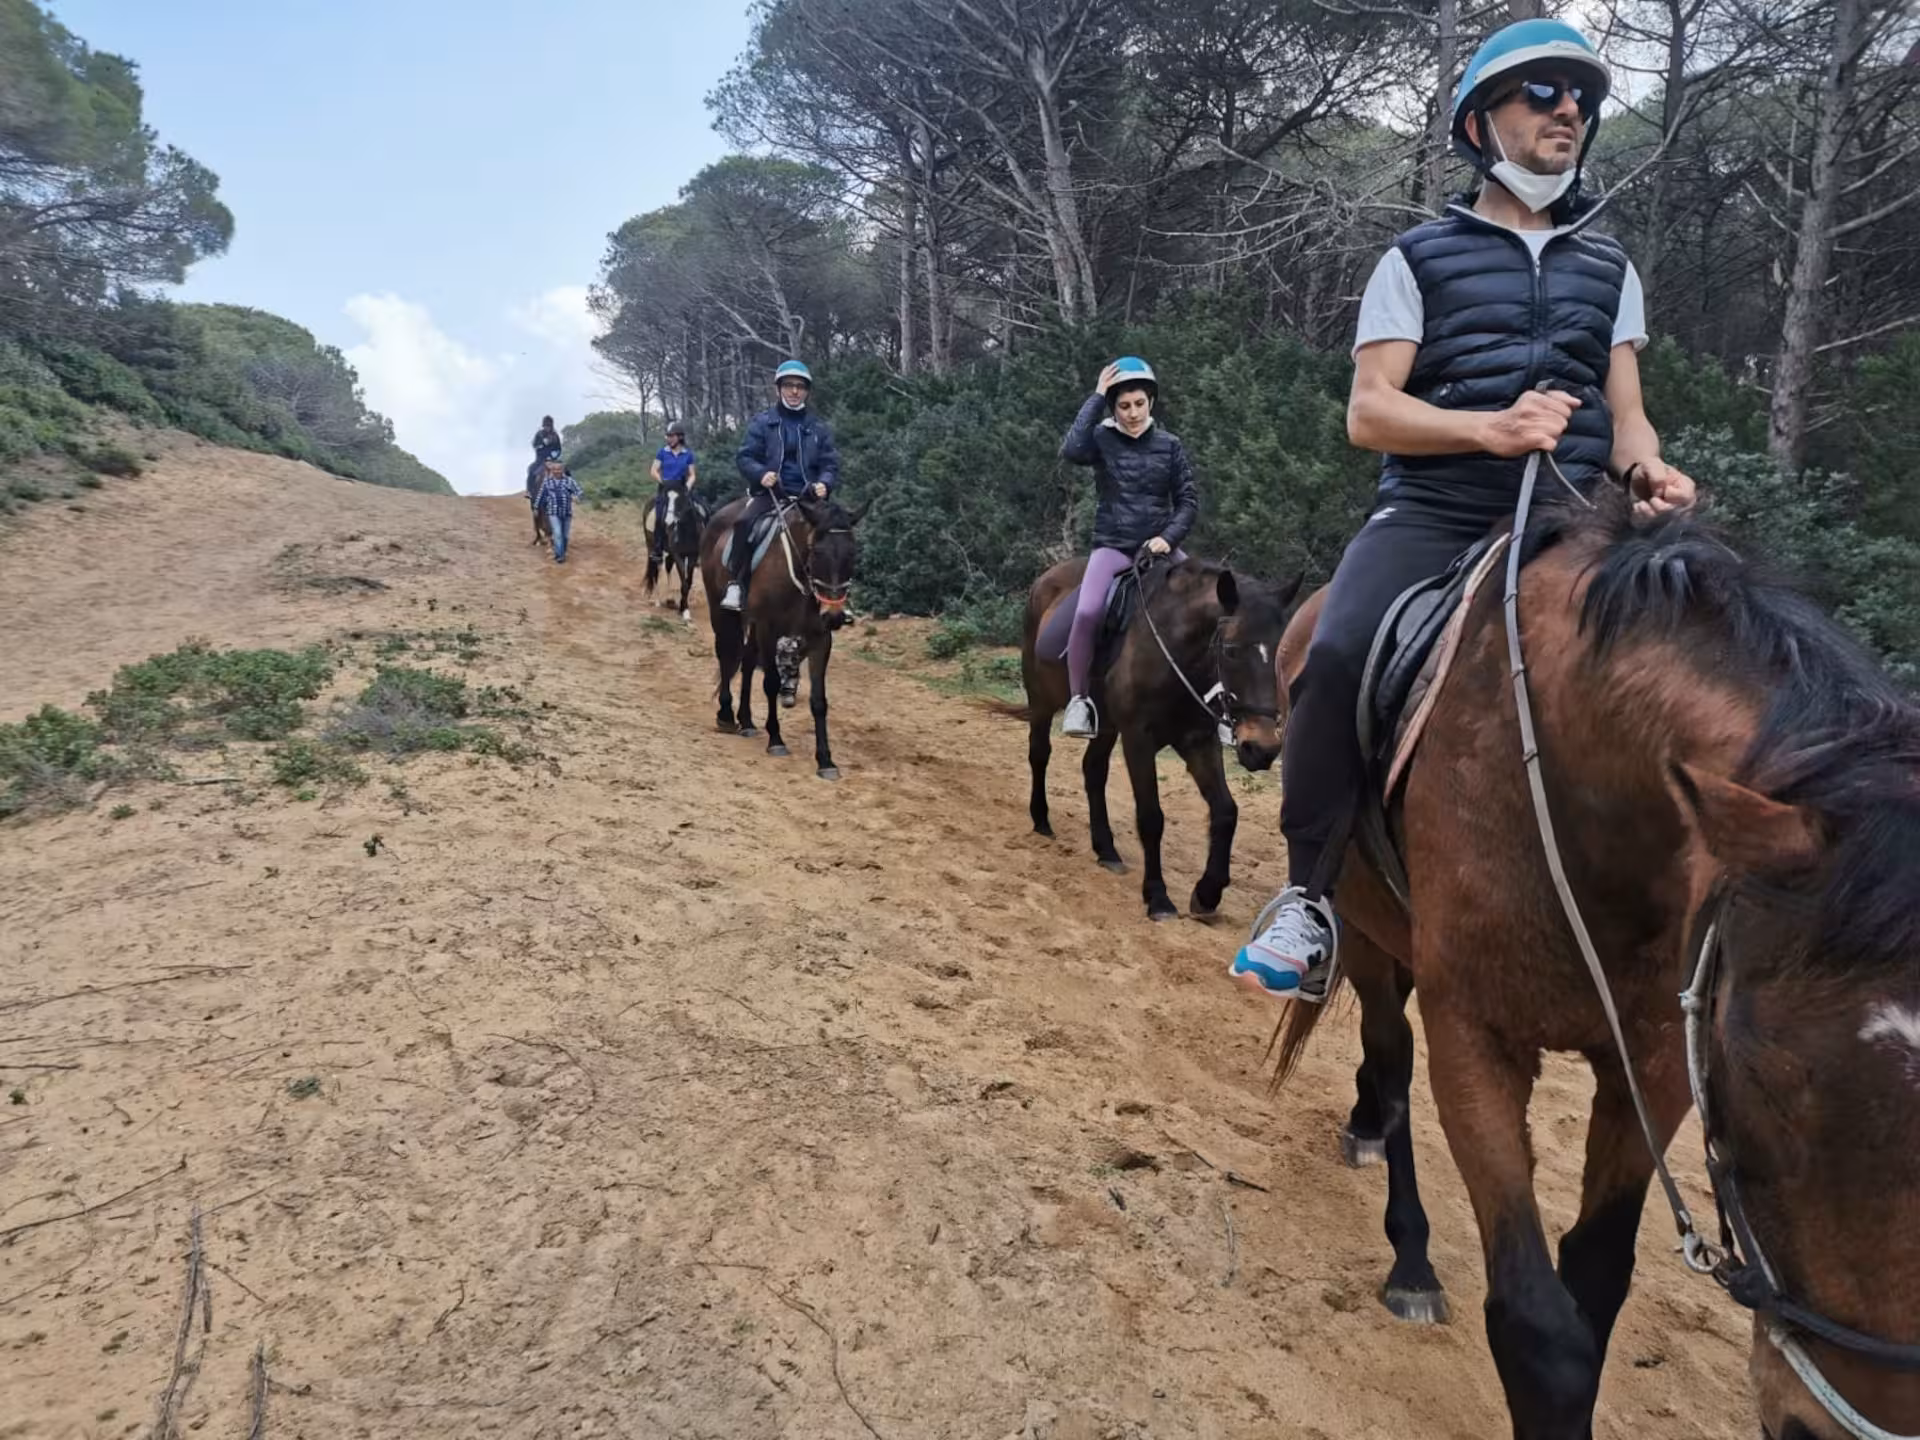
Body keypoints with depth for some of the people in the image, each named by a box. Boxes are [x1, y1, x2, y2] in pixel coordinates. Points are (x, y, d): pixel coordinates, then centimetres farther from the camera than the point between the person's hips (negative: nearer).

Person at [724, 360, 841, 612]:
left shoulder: (819, 427, 12)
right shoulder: (762, 422, 7)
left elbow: (830, 464, 9)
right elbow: (745, 457, 3)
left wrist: (825, 483, -14)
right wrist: (761, 474, -19)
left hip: (807, 496, 2)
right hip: (770, 492, -2)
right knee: (745, 523, -31)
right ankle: (737, 584, -22)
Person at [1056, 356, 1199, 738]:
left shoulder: (1169, 444, 5)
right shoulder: (1102, 439, 0)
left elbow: (1188, 501, 5)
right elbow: (1071, 450, -23)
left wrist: (1168, 537, -13)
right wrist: (1096, 397, -17)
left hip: (1160, 545, 3)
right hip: (1113, 546, -2)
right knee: (1087, 612, -28)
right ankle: (1078, 699, -13)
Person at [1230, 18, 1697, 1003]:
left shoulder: (1609, 267, 23)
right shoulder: (1419, 259, 11)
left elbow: (1625, 413, 17)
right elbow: (1368, 413, 0)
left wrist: (1646, 471, -7)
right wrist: (1492, 426, -17)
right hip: (1433, 513, -3)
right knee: (1338, 656, -31)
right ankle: (1311, 899, -18)